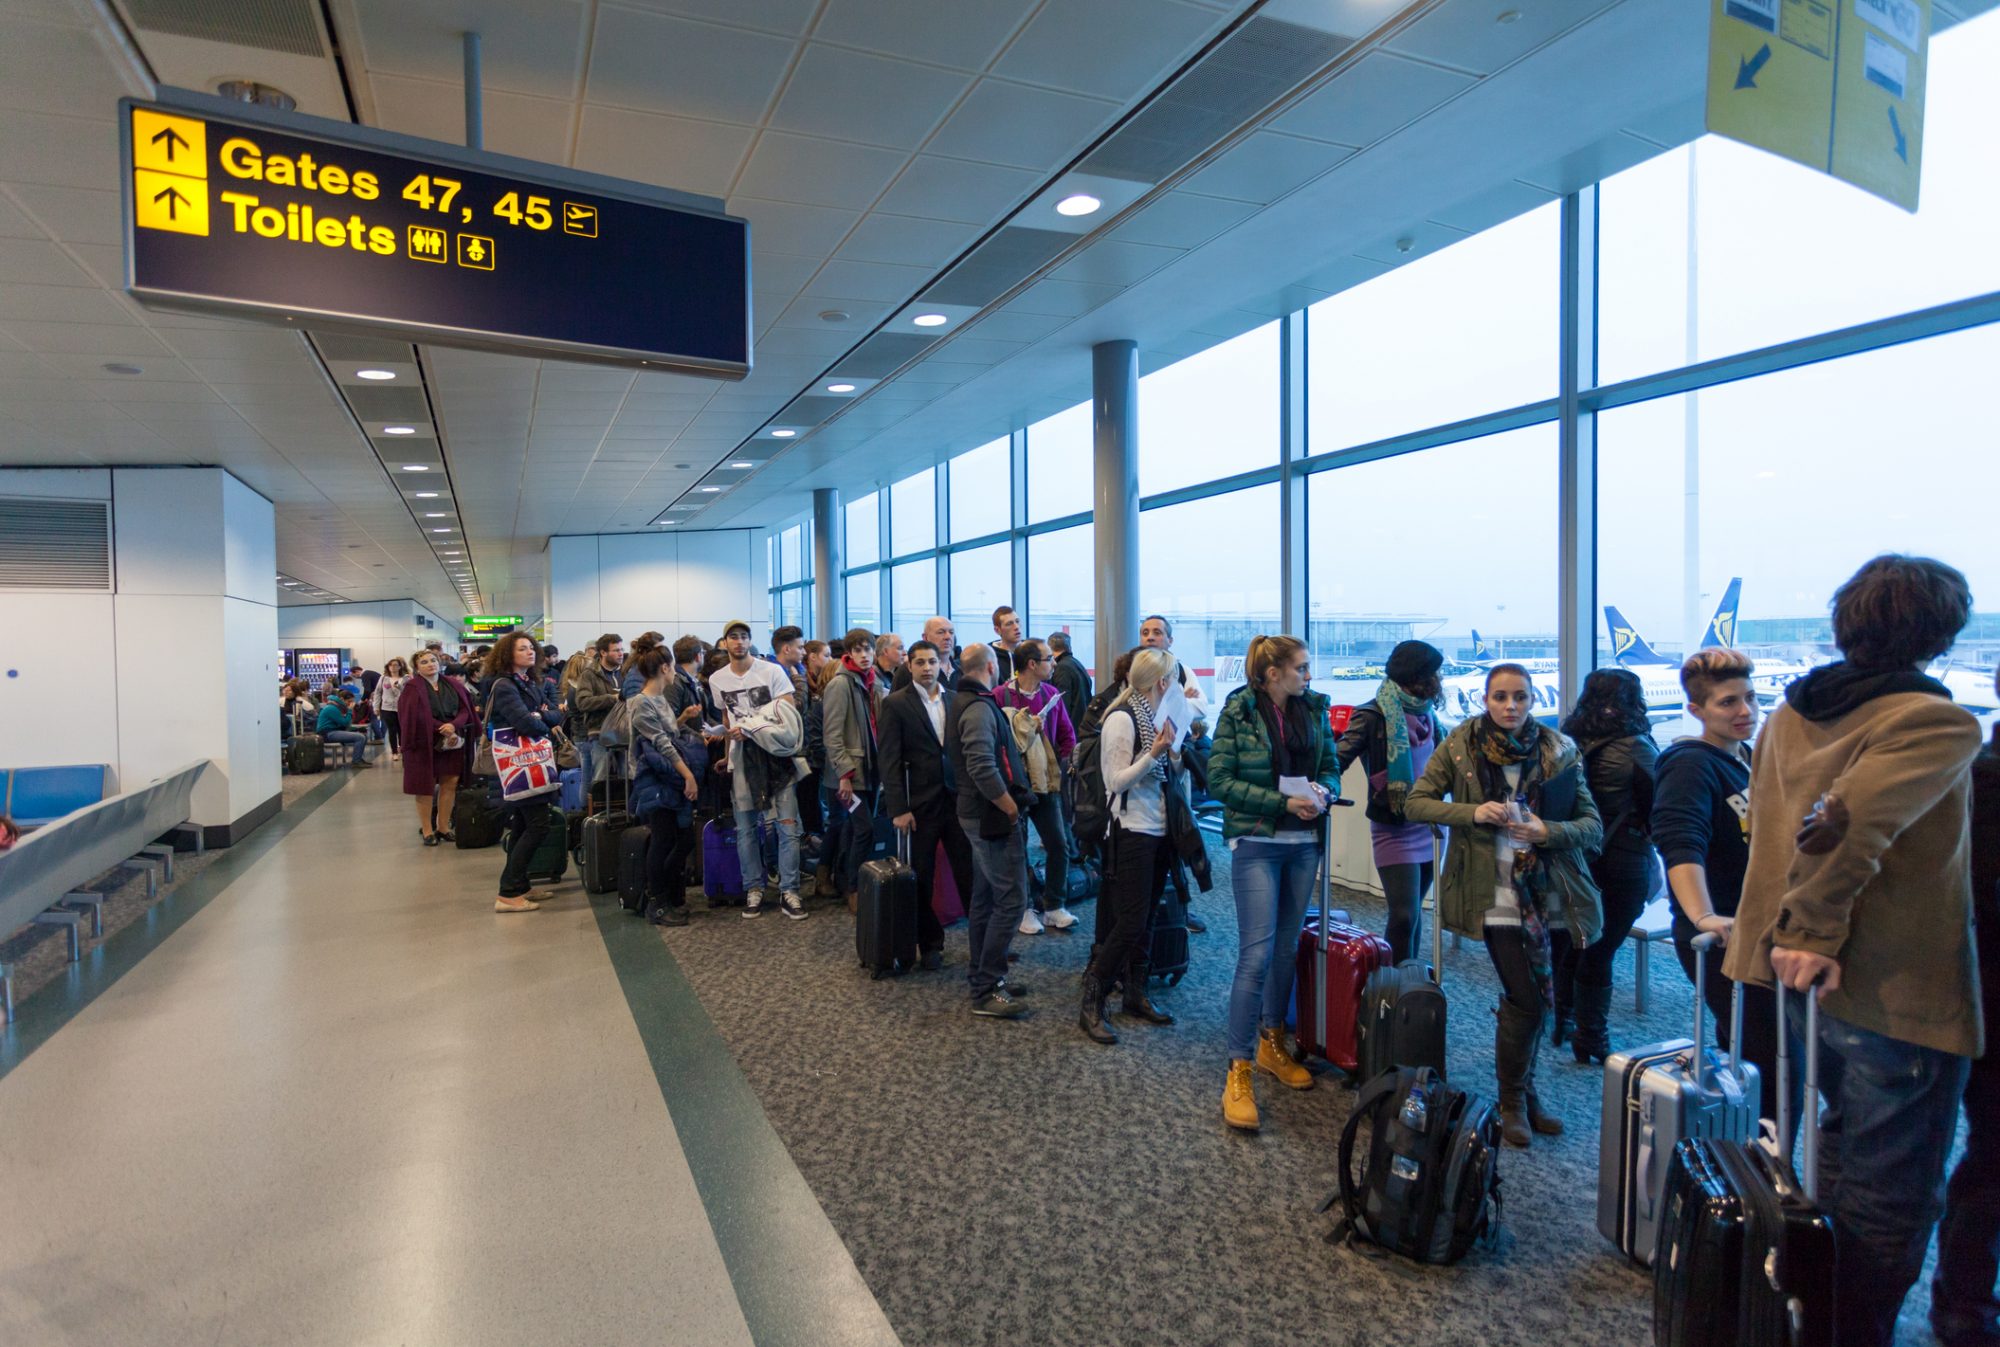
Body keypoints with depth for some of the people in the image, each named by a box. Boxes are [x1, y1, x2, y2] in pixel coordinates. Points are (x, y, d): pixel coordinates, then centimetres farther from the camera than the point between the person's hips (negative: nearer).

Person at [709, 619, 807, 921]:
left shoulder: (772, 671, -4)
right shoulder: (717, 679, 8)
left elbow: (791, 713, -8)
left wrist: (749, 730, -15)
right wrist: (728, 736, 8)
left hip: (776, 755, -3)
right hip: (741, 759, 3)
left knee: (788, 826, -5)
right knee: (745, 830, 8)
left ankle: (788, 891, 4)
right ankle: (754, 889, 20)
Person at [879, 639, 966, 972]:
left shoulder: (955, 700, 7)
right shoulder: (896, 704, -4)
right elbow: (890, 760, -7)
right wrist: (898, 809, -12)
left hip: (957, 800, 3)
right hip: (921, 804, -3)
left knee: (969, 873, 5)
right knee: (922, 880, 8)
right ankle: (930, 944, 23)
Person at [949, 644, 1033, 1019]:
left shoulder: (964, 702, 14)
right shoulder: (979, 708, -18)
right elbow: (982, 769, -27)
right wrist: (1011, 808, -19)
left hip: (978, 814, 11)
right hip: (993, 816, -11)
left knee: (984, 897, 16)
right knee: (1011, 899, -7)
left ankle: (980, 974, 26)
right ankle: (987, 991, -3)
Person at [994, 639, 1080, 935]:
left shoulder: (1051, 694, 4)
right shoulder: (1000, 696, -12)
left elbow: (1067, 734, 13)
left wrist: (1061, 766, 3)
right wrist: (1023, 728, -18)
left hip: (1046, 782, 5)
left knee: (1059, 844, 4)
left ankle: (1054, 905, 19)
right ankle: (1024, 908, 20)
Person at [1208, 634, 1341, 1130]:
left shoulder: (1314, 709, 5)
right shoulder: (1238, 712, -8)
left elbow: (1332, 767, 12)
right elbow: (1220, 779, -11)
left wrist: (1324, 791, -11)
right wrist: (1283, 802, -19)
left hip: (1304, 842, 5)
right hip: (1256, 843, -5)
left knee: (1287, 947, 14)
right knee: (1257, 953, -9)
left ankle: (1272, 1043, 32)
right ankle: (1239, 1072, -2)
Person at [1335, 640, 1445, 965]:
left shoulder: (1426, 713, 8)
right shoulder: (1373, 716, -11)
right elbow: (1338, 759, -13)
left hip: (1427, 828, 6)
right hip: (1392, 829, -6)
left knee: (1413, 910, 15)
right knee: (1404, 914, -10)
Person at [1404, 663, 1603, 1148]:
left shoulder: (1559, 751, 0)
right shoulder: (1461, 746, -3)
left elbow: (1593, 826, -1)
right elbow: (1415, 804, -3)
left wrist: (1547, 831, -20)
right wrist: (1472, 812, -18)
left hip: (1547, 894, 3)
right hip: (1495, 894, -2)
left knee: (1525, 997, 13)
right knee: (1526, 998, -4)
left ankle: (1521, 1093, 35)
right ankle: (1514, 1101, 18)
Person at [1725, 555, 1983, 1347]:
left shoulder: (1793, 710, 5)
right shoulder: (1938, 723, -18)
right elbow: (1849, 828, -30)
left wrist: (1794, 929, 12)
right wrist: (1815, 934, -22)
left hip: (1812, 977, 8)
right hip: (1898, 989, -8)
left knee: (1846, 1145, 27)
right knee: (1892, 1194, 7)